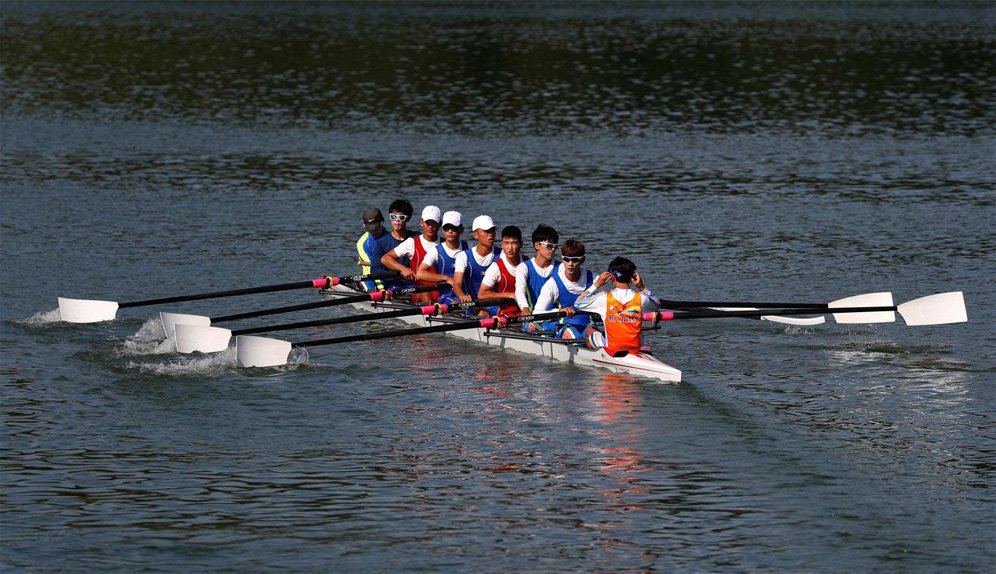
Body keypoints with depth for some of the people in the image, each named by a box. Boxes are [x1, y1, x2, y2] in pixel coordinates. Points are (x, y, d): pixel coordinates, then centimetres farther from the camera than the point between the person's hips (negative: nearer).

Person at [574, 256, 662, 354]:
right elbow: (657, 305, 17)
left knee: (590, 330, 26)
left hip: (611, 351, -2)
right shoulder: (640, 298, -7)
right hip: (637, 349, 2)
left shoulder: (605, 298, -12)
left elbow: (578, 303, 4)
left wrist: (596, 285, 4)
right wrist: (642, 287, 10)